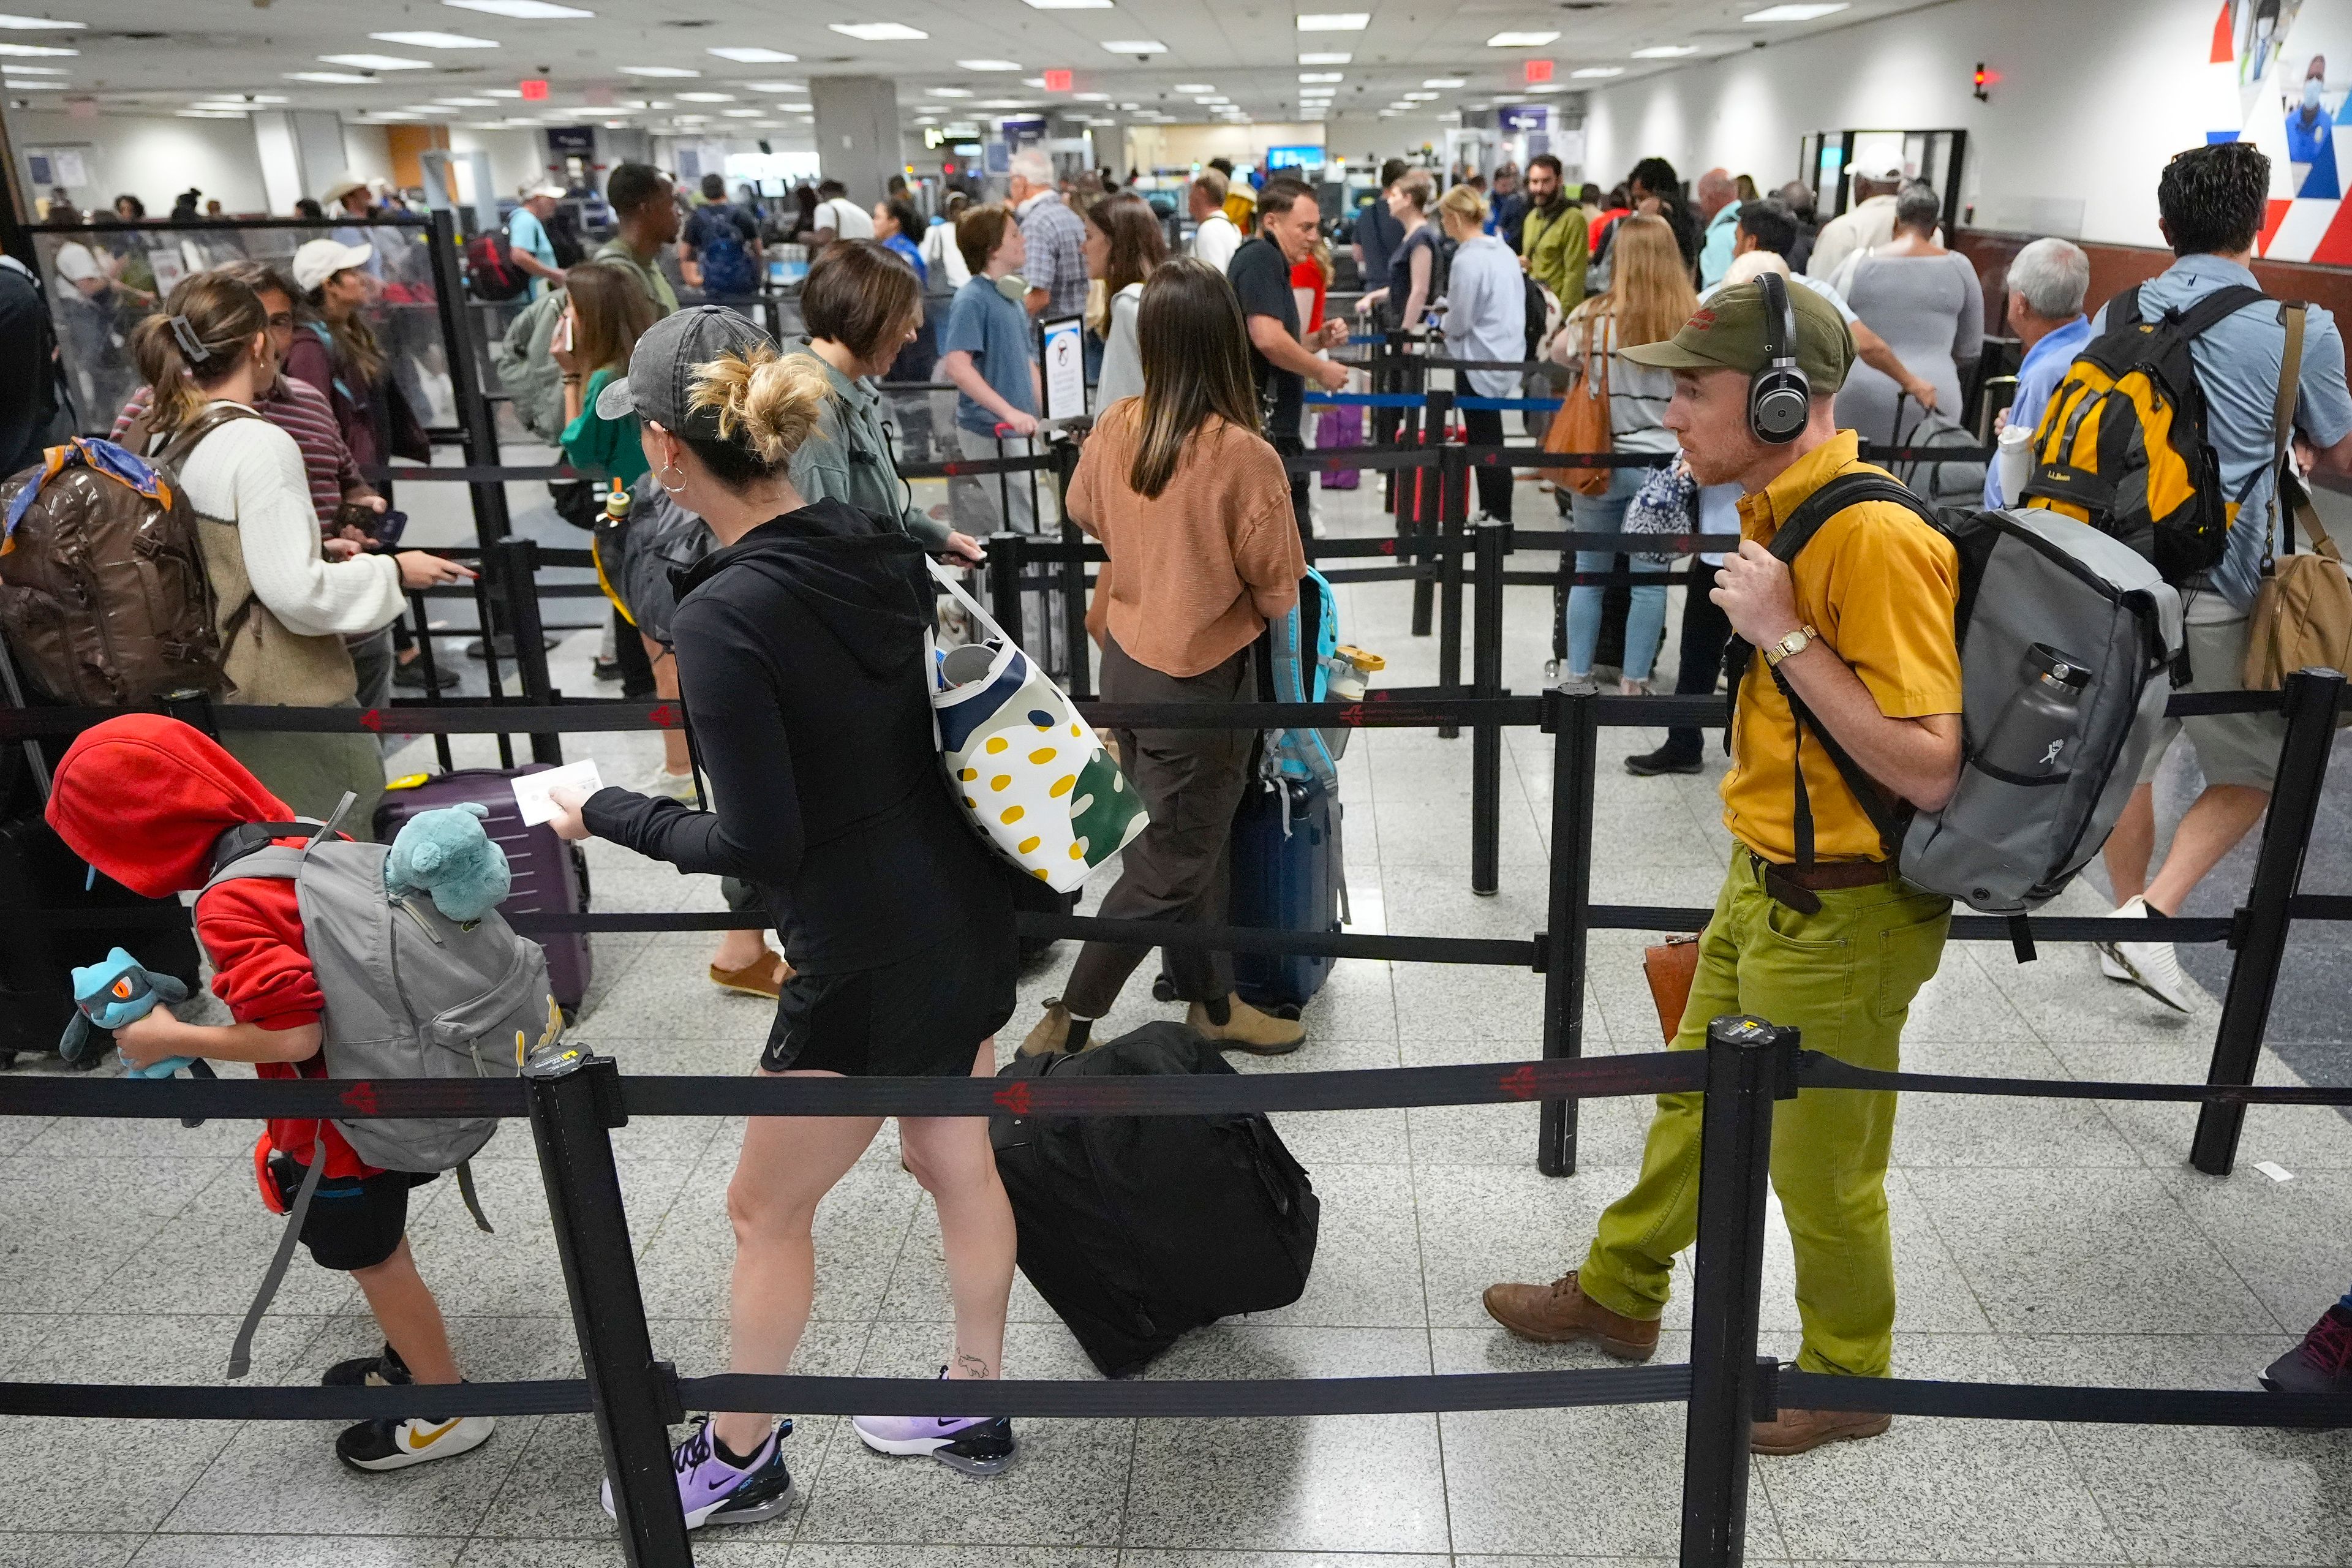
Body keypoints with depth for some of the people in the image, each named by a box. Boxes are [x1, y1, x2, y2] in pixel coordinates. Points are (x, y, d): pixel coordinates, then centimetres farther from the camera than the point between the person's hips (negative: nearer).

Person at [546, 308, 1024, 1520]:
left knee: (766, 1208, 15)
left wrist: (606, 815, -6)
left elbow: (757, 844, -20)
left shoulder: (723, 616, -23)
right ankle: (974, 1404, 44)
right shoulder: (873, 545, -1)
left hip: (871, 961, -8)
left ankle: (739, 1461, 37)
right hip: (968, 911, 8)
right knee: (956, 1160, 23)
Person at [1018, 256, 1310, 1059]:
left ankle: (1212, 1001, 35)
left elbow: (1085, 513, 13)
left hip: (1126, 659, 7)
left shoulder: (1116, 427, -7)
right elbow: (1278, 591, -15)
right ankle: (1065, 1029, 13)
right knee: (1166, 869, 8)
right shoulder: (1244, 456, -24)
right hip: (1201, 679, -6)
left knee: (1190, 838, 21)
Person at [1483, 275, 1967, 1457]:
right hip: (1762, 885, 9)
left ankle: (1847, 1380, 36)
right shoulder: (1780, 514, 3)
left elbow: (1929, 770, -29)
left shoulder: (1873, 538, -25)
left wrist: (1783, 635, -29)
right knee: (1695, 1104, 24)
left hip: (1840, 918, -9)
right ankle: (1619, 1292, 45)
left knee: (1822, 1170, 11)